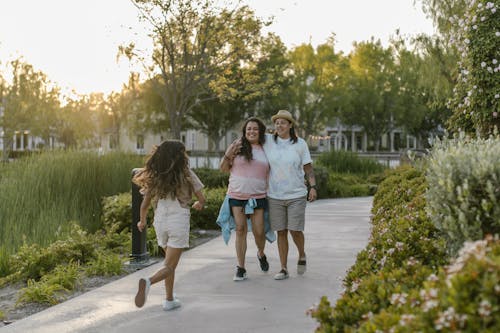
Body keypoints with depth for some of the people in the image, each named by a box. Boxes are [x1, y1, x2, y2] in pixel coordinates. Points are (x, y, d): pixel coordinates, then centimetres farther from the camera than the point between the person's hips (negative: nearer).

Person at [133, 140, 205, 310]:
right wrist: (198, 205, 25)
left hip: (160, 222, 4)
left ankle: (169, 299, 24)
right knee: (169, 266, -2)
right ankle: (148, 282, -30)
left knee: (170, 262, 22)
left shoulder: (155, 176, 4)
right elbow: (202, 199, 1)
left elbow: (145, 204, 6)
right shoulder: (186, 174, -3)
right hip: (179, 222, -4)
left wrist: (142, 221, 25)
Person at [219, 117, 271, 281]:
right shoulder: (237, 146, 3)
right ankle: (241, 268, 8)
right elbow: (224, 168, 7)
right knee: (240, 229, 0)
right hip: (237, 194, 0)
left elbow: (272, 173, 18)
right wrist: (228, 155, -10)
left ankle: (261, 254, 31)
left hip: (258, 196, 1)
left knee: (259, 231, -2)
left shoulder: (266, 150, 8)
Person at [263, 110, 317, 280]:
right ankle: (284, 269, 13)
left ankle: (302, 255, 27)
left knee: (295, 231, -4)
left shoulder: (300, 143, -1)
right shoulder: (268, 141, 1)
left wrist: (313, 187, -8)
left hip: (296, 195, -1)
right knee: (281, 232, 4)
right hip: (275, 196, 1)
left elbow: (308, 167, 2)